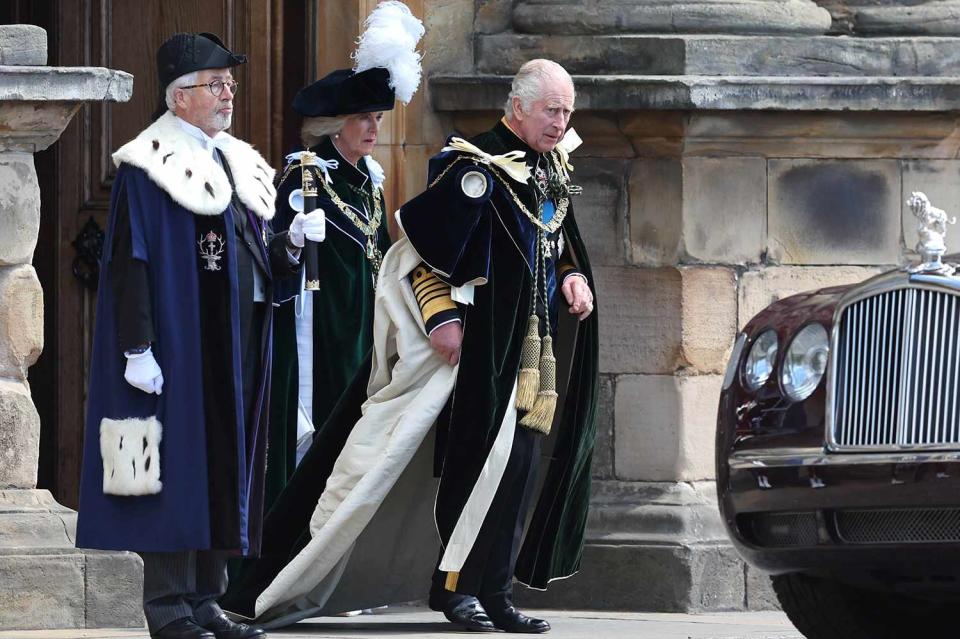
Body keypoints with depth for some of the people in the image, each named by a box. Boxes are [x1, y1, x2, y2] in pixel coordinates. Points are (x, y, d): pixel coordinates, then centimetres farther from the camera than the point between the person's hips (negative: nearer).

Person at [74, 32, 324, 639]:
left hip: (240, 342, 8)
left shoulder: (240, 165, 17)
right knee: (181, 459, -7)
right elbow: (129, 262, -13)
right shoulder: (150, 168, -7)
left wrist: (291, 242, -1)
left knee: (228, 468, 7)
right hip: (182, 341, -8)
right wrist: (137, 349, -19)